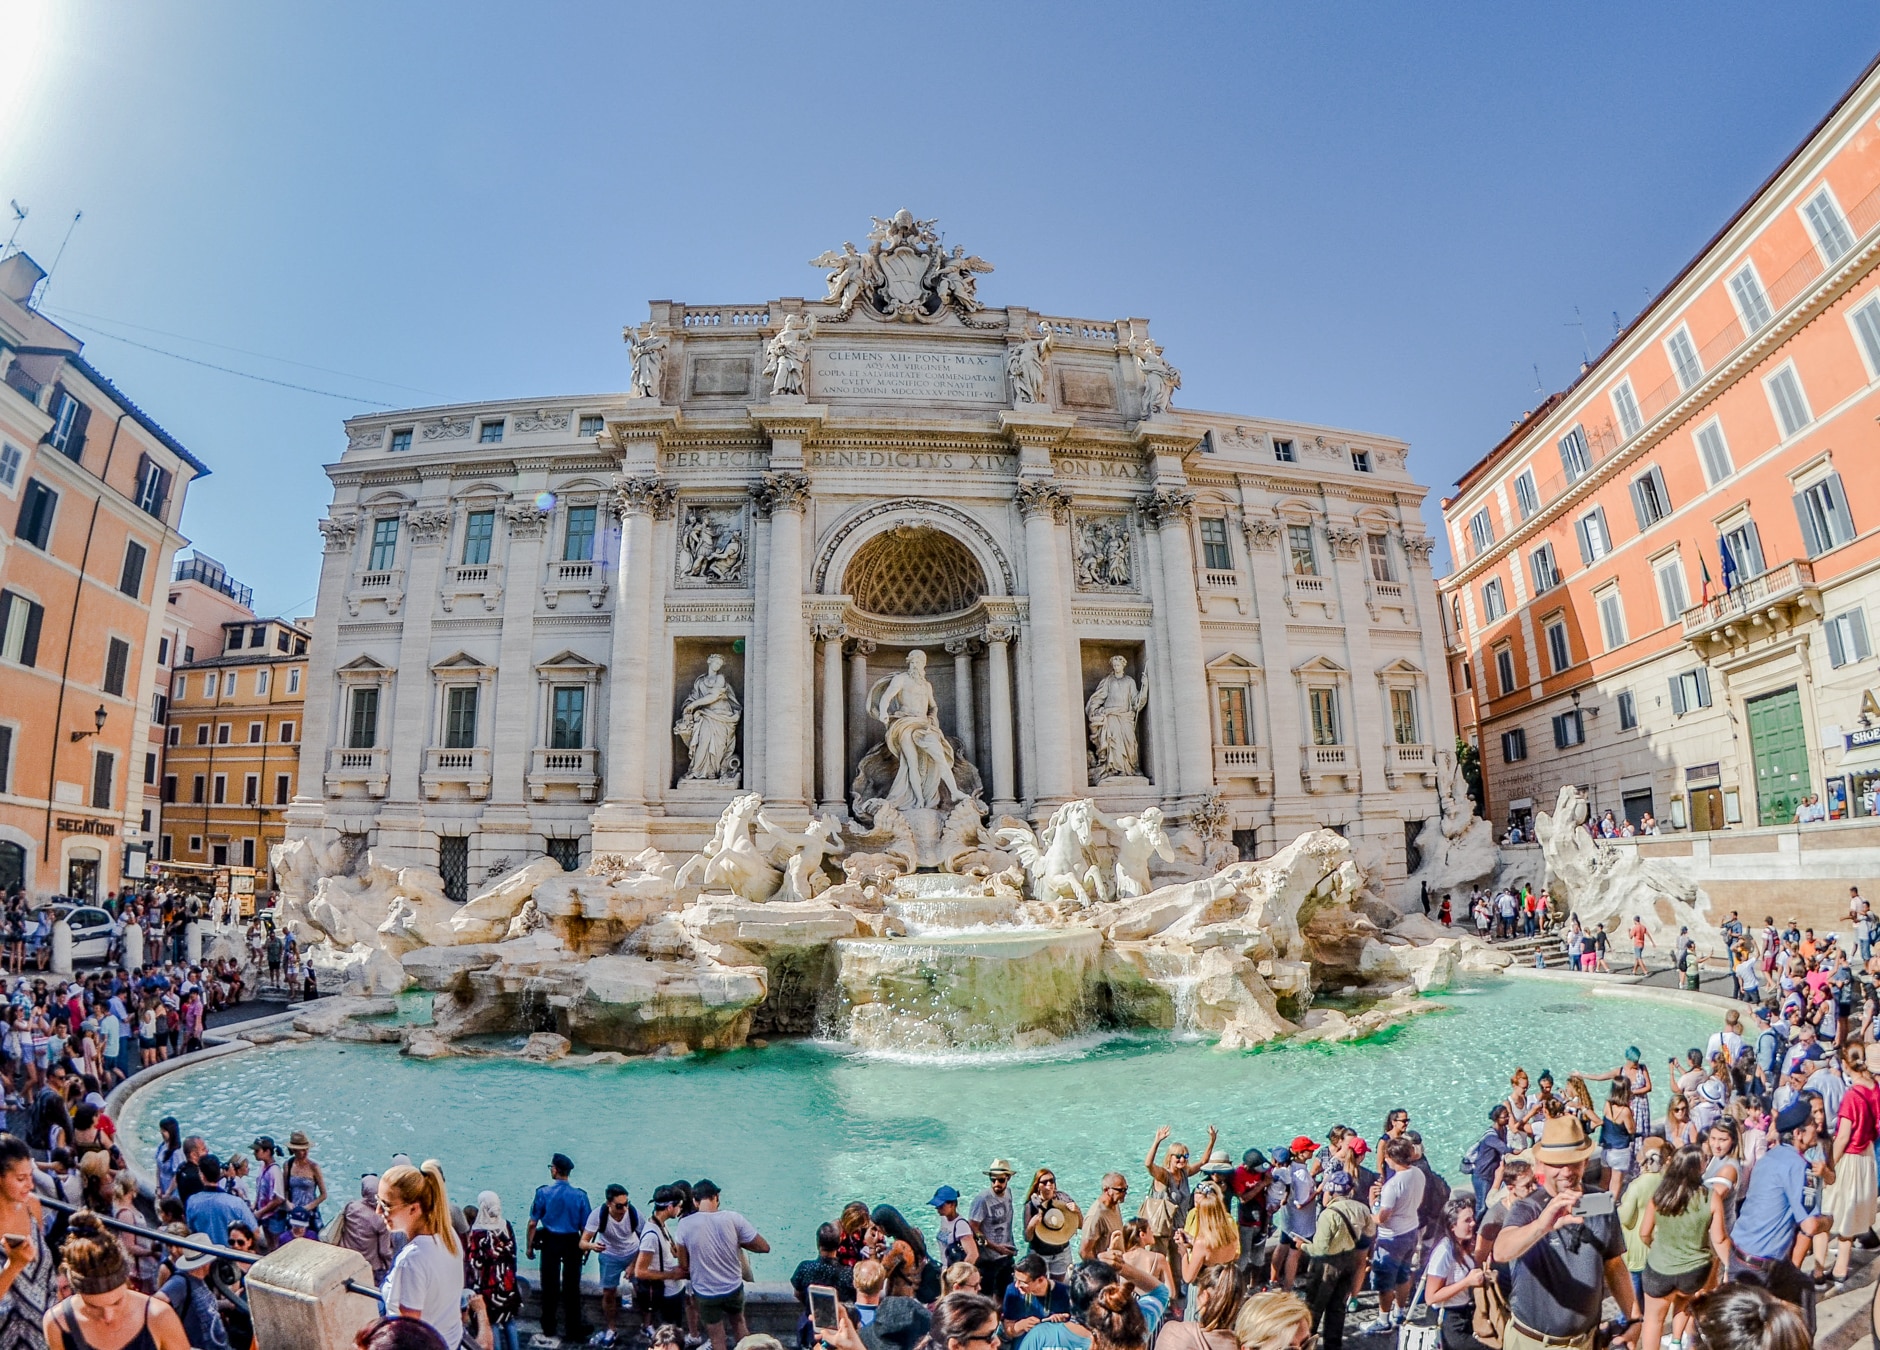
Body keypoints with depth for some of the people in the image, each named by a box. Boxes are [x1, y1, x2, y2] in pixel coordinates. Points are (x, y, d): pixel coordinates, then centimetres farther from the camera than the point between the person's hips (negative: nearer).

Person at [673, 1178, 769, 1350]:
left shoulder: (685, 1224, -17)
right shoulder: (733, 1218, -17)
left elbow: (684, 1265, -6)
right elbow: (764, 1247, -11)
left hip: (705, 1293, -1)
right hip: (733, 1288, 1)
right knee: (738, 1323, 29)